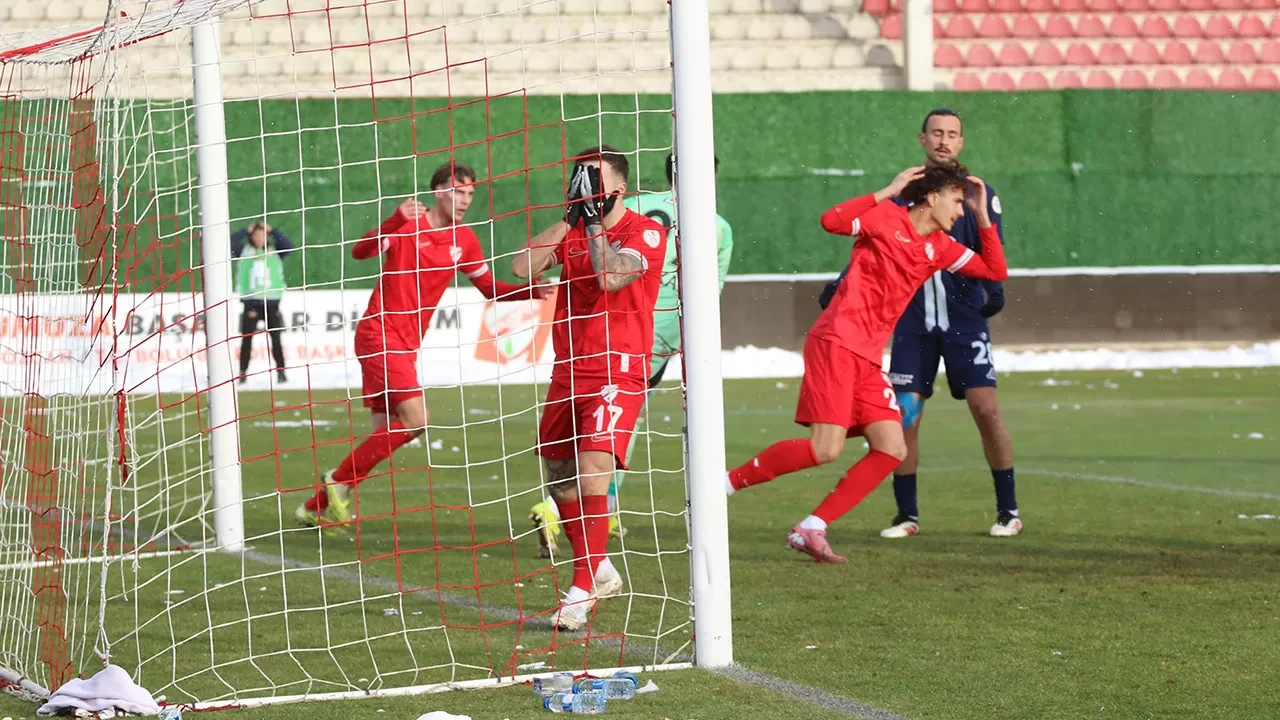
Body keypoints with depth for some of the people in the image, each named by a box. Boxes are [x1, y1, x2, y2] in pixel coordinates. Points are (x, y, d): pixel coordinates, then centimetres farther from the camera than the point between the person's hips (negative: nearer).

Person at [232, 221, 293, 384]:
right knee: (246, 339, 2)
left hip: (271, 301, 0)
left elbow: (288, 247, -8)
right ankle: (243, 373, 6)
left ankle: (281, 371, 6)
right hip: (251, 302, 0)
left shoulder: (274, 251, 7)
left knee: (275, 339, 2)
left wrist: (272, 231, -3)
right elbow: (230, 242, -7)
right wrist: (247, 231, -2)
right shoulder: (245, 250, 5)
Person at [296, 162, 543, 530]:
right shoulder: (408, 226, -10)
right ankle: (340, 480, -7)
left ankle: (315, 507, 18)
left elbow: (489, 288, 17)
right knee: (415, 420, -20)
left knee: (385, 435, 7)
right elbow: (359, 251, -23)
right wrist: (395, 221, -39)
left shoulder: (464, 241, 8)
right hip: (379, 335, -7)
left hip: (407, 344, 7)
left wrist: (529, 291, -1)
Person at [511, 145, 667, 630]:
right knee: (559, 478, 14)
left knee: (591, 475, -20)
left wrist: (595, 219, -16)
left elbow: (611, 276, -24)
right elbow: (523, 267, -3)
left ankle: (582, 592, -19)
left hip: (618, 372, -7)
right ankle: (599, 573, 32)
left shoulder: (646, 232, -7)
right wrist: (571, 217, -7)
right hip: (568, 372, 7)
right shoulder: (573, 229, 11)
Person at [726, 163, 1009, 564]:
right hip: (836, 343, -8)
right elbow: (831, 221, -20)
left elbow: (996, 271, 18)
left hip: (869, 359, 8)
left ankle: (811, 530, -4)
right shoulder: (887, 218, -4)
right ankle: (727, 483, -3)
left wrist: (983, 216, 11)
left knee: (892, 450, -7)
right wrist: (888, 192, -18)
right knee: (825, 449, -18)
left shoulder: (941, 248, 16)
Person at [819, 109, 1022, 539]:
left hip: (965, 320, -2)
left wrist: (994, 291, -23)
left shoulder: (978, 193, 2)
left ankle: (1008, 510, 3)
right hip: (914, 321, 2)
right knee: (904, 415, -4)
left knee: (986, 409, -9)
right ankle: (907, 516, 8)